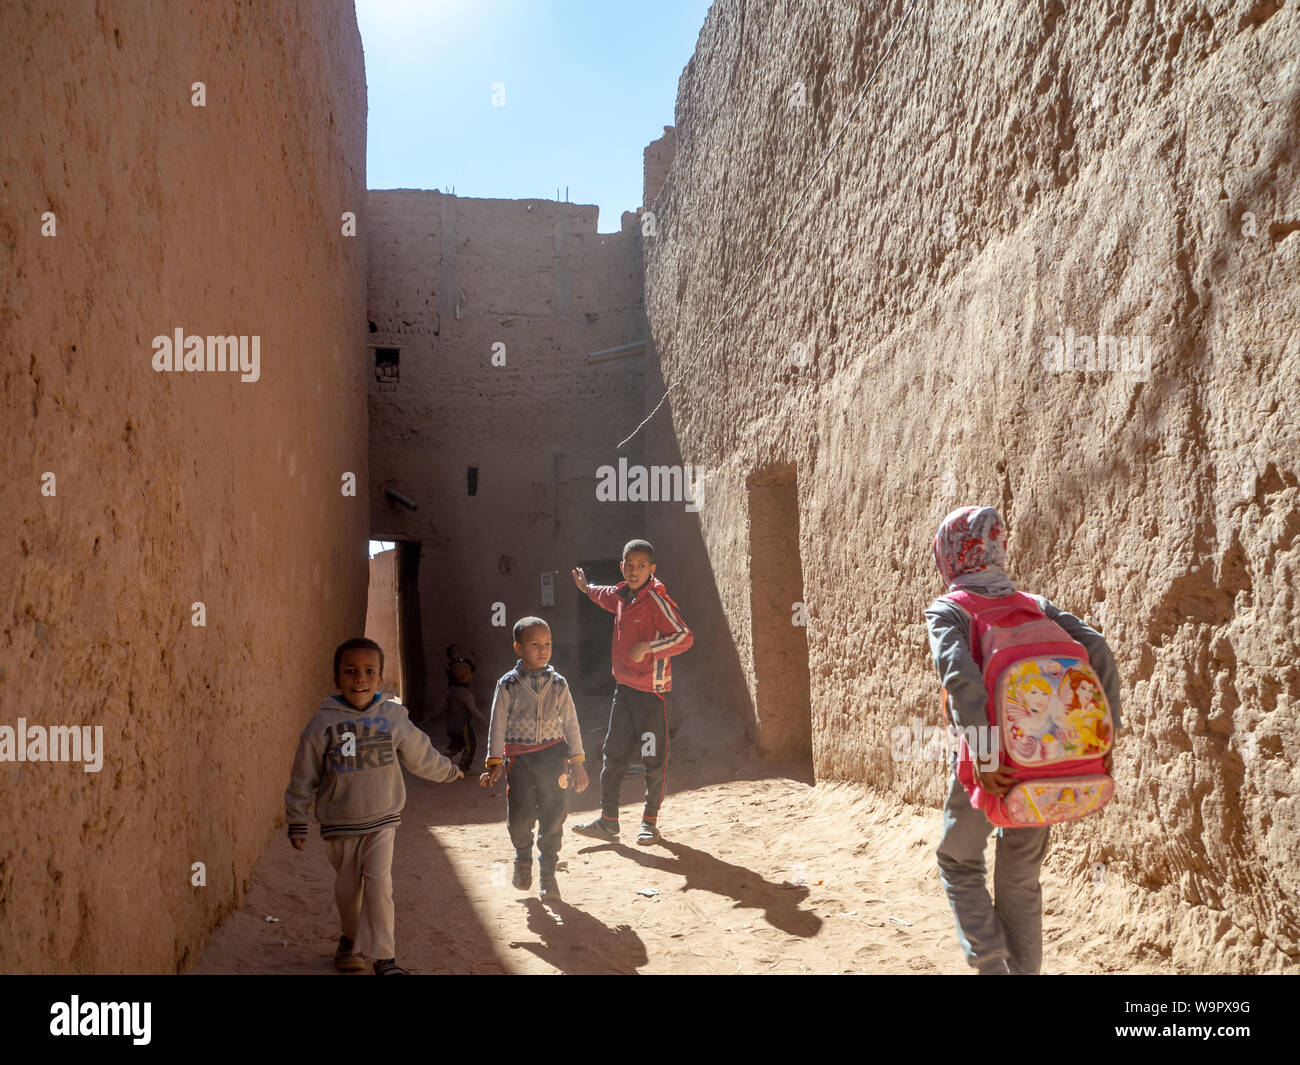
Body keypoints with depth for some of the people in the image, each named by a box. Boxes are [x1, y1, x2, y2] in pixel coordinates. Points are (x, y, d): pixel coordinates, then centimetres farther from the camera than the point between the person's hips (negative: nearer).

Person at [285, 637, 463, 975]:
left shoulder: (393, 716, -4)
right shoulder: (324, 721, -9)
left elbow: (420, 755, 14)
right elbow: (303, 774, -1)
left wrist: (447, 771, 27)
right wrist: (296, 820, 2)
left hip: (382, 819, 0)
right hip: (339, 823, 0)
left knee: (379, 883, -11)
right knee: (347, 888, 13)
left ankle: (383, 955, 1)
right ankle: (350, 939, 39)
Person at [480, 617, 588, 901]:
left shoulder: (558, 684, 2)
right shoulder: (508, 685, -3)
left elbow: (571, 723, 8)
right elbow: (498, 725, 0)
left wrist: (577, 762, 7)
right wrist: (494, 763, -3)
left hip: (553, 754, 2)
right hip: (519, 757, -1)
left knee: (553, 816, 3)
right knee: (520, 816, -6)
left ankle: (548, 873, 20)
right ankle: (523, 856, 26)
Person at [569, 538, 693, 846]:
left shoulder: (656, 599, -16)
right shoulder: (621, 595, 8)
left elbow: (684, 637, -21)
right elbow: (605, 595, 34)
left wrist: (647, 646, -27)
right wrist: (586, 587, 51)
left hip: (651, 689, -7)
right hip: (623, 685, 7)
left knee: (654, 759, 2)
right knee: (614, 753, 10)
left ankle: (650, 823, 17)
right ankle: (608, 821, 18)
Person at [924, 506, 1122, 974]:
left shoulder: (945, 612, -7)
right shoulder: (1036, 606, 8)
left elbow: (959, 673, -26)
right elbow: (1097, 649, -4)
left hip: (988, 766, -4)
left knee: (959, 864, 19)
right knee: (1020, 879, 20)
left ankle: (990, 965, 9)